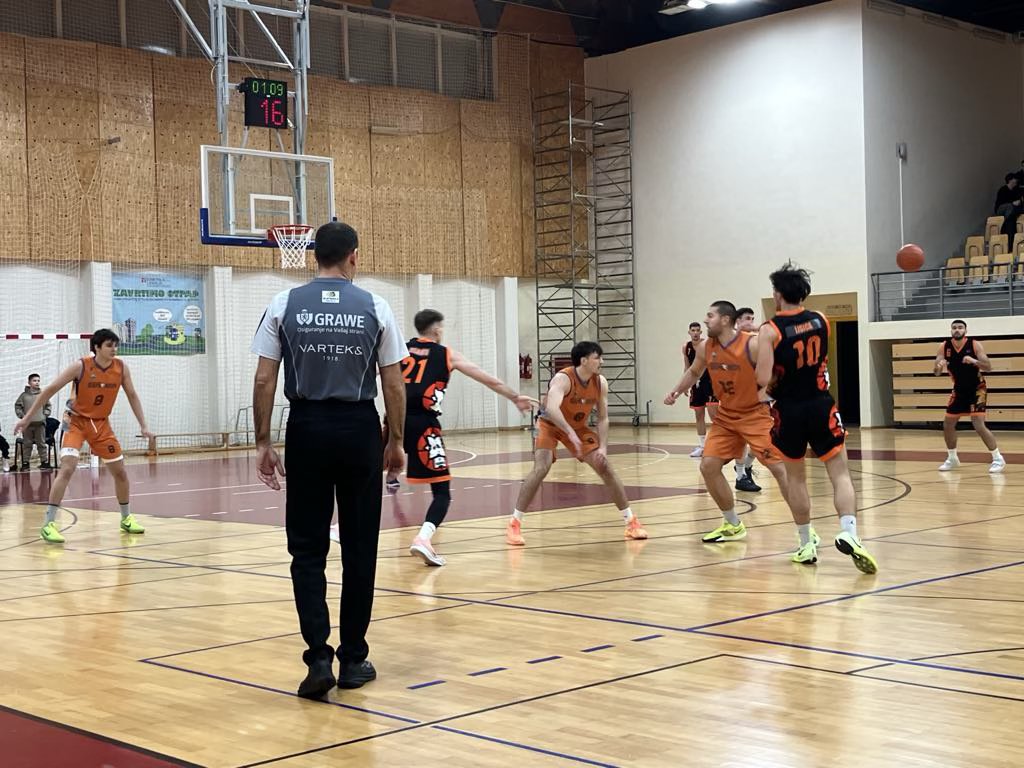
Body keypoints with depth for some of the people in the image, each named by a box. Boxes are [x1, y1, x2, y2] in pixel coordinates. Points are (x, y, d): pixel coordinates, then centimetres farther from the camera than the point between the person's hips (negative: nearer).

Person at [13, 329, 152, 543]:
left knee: (120, 472, 7)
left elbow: (132, 395, 6)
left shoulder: (121, 367, -8)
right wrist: (27, 417, -14)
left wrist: (143, 425, 1)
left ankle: (126, 519, 27)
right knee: (67, 468, -22)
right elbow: (50, 390, -14)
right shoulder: (81, 367, -20)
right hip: (77, 422, -5)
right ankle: (49, 524, -19)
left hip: (101, 423, 5)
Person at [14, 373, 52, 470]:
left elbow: (48, 406, 10)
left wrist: (45, 415, 0)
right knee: (27, 444, 5)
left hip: (40, 423, 0)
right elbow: (17, 406, 5)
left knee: (42, 444, 4)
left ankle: (44, 462, 8)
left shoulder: (43, 394, 4)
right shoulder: (24, 395, 1)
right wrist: (21, 415, -4)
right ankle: (25, 462, 9)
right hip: (28, 424, 0)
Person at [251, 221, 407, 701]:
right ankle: (353, 660, 16)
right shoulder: (375, 308, 0)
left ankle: (319, 658, -4)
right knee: (359, 550, 9)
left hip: (307, 430, 0)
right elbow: (393, 384, 1)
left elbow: (264, 380, -2)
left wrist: (263, 443, 4)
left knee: (308, 551, 7)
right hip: (359, 430, 0)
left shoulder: (284, 305, 1)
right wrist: (396, 441, 11)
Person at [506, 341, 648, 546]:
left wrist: (603, 447, -15)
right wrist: (571, 434, -56)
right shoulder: (563, 379, -31)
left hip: (578, 428, 5)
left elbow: (603, 418, -3)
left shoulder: (600, 383, -13)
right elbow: (551, 409, -48)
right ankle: (514, 523, -15)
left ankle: (631, 521, 9)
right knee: (541, 469, -25)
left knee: (605, 467, -1)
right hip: (550, 425, -5)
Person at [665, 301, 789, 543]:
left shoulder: (752, 345, -21)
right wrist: (676, 392, 7)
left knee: (779, 467, -14)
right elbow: (694, 372, 18)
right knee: (708, 466, 0)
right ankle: (733, 525, 15)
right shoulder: (705, 348, -2)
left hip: (755, 414, -6)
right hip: (726, 417, 6)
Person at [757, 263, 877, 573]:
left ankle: (806, 546, 19)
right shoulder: (821, 320, 3)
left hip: (789, 411, -2)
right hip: (821, 407, 2)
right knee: (840, 474, 0)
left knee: (795, 478, 14)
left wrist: (771, 383, 4)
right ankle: (849, 533, -22)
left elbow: (763, 380, -18)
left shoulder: (769, 330, -11)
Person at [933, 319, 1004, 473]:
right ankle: (952, 458, 26)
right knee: (947, 425, 6)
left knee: (978, 425, -16)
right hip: (959, 389, 5)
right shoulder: (944, 347, -8)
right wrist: (939, 366, -33)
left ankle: (998, 459, -4)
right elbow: (936, 373, -9)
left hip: (977, 388, -5)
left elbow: (988, 367, -21)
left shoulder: (975, 345, -18)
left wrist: (974, 361, -40)